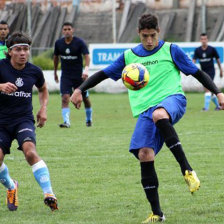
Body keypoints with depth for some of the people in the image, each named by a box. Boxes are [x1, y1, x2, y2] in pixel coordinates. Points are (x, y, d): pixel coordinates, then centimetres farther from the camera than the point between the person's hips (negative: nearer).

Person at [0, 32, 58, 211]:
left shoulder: (34, 72, 2)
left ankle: (49, 194, -30)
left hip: (24, 119, 0)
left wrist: (43, 109, 8)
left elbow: (43, 89, 23)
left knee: (30, 151, -27)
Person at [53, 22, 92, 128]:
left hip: (79, 75, -1)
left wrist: (86, 69, -36)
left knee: (85, 98, 9)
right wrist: (55, 72, 21)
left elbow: (86, 55, -19)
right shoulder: (58, 43, 0)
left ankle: (88, 119, 30)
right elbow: (56, 57, 16)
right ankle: (66, 121, -21)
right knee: (65, 97, -17)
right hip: (65, 75, 1)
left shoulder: (79, 42, -10)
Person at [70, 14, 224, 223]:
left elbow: (197, 73, 12)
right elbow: (103, 74, 23)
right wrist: (79, 90, 11)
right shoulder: (129, 56, 17)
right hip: (145, 110, 4)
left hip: (172, 98, -4)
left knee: (158, 115, -41)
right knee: (144, 156, -13)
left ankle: (187, 170, -38)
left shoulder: (171, 50, 9)